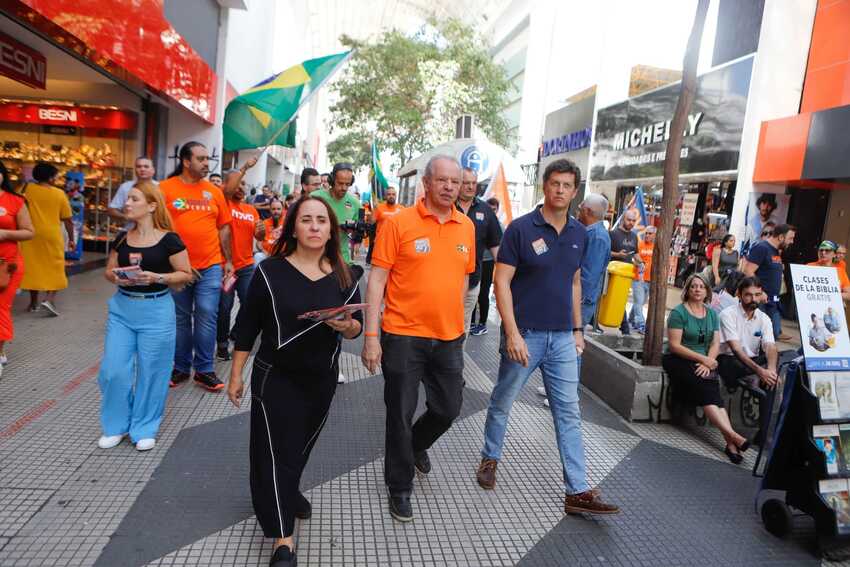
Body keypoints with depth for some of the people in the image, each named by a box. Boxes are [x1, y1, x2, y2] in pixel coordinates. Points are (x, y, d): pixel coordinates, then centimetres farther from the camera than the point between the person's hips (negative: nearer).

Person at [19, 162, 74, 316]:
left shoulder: (28, 188, -3)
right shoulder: (59, 194, -5)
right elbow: (67, 219, -2)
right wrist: (71, 239, 7)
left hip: (31, 235, 2)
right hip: (52, 236, -2)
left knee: (32, 266, 12)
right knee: (55, 268, 8)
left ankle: (33, 303, 19)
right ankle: (49, 298, -9)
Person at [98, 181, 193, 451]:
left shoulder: (169, 240, -9)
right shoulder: (121, 239, 6)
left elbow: (186, 275, -6)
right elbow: (109, 270, 14)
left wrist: (157, 277, -20)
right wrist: (116, 276, -8)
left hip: (156, 311, -4)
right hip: (121, 308, 5)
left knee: (150, 372, 5)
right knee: (113, 370, 5)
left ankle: (144, 429, 22)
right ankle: (116, 425, 26)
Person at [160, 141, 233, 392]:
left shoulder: (215, 191, 6)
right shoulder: (166, 188, -1)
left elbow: (224, 228, 10)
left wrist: (228, 261, 7)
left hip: (211, 266, 1)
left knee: (207, 316, -1)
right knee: (181, 317, 11)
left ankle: (204, 370, 11)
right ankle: (181, 367, 25)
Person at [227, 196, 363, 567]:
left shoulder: (345, 275, -3)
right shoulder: (270, 271, -11)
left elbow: (357, 327, 1)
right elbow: (247, 327, -6)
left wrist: (347, 326, -22)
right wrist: (235, 375, -3)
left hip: (322, 379, 4)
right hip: (275, 377, -3)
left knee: (302, 445, 22)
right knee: (276, 452, 1)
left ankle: (288, 491, 52)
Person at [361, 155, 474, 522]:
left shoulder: (467, 227, 4)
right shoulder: (398, 223, -10)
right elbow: (377, 280, -10)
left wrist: (454, 320, 15)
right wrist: (371, 336, -13)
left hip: (449, 337, 5)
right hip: (403, 336, -4)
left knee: (448, 409, 15)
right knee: (401, 413, 8)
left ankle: (417, 444, 48)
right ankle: (400, 487, 30)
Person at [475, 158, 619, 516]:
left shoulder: (579, 234, 6)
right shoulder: (521, 228, -10)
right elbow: (502, 282, -13)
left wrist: (577, 330, 13)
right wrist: (512, 333, -20)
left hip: (562, 338, 5)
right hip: (525, 334, -4)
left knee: (569, 413, 5)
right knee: (502, 402, 13)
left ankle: (577, 492, 13)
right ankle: (490, 458, 36)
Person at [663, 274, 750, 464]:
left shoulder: (712, 314, 13)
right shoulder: (678, 312, -4)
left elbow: (716, 344, 8)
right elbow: (675, 345, -10)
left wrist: (707, 363, -11)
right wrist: (702, 358, -15)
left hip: (704, 362, 4)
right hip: (680, 361, -4)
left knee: (712, 389, -24)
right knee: (705, 389, -27)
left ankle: (730, 442, -35)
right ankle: (732, 435, -35)